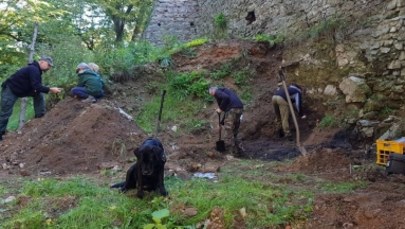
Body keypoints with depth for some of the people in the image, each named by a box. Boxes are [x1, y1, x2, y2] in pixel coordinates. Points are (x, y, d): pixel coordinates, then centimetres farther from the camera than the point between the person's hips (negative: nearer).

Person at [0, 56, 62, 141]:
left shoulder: (36, 70, 6)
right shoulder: (33, 69, -25)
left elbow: (36, 87, 6)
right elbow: (36, 86, -33)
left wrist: (50, 90, -9)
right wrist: (50, 89, -31)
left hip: (22, 90, 10)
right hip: (10, 89, -10)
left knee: (39, 95, 3)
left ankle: (40, 117, 5)